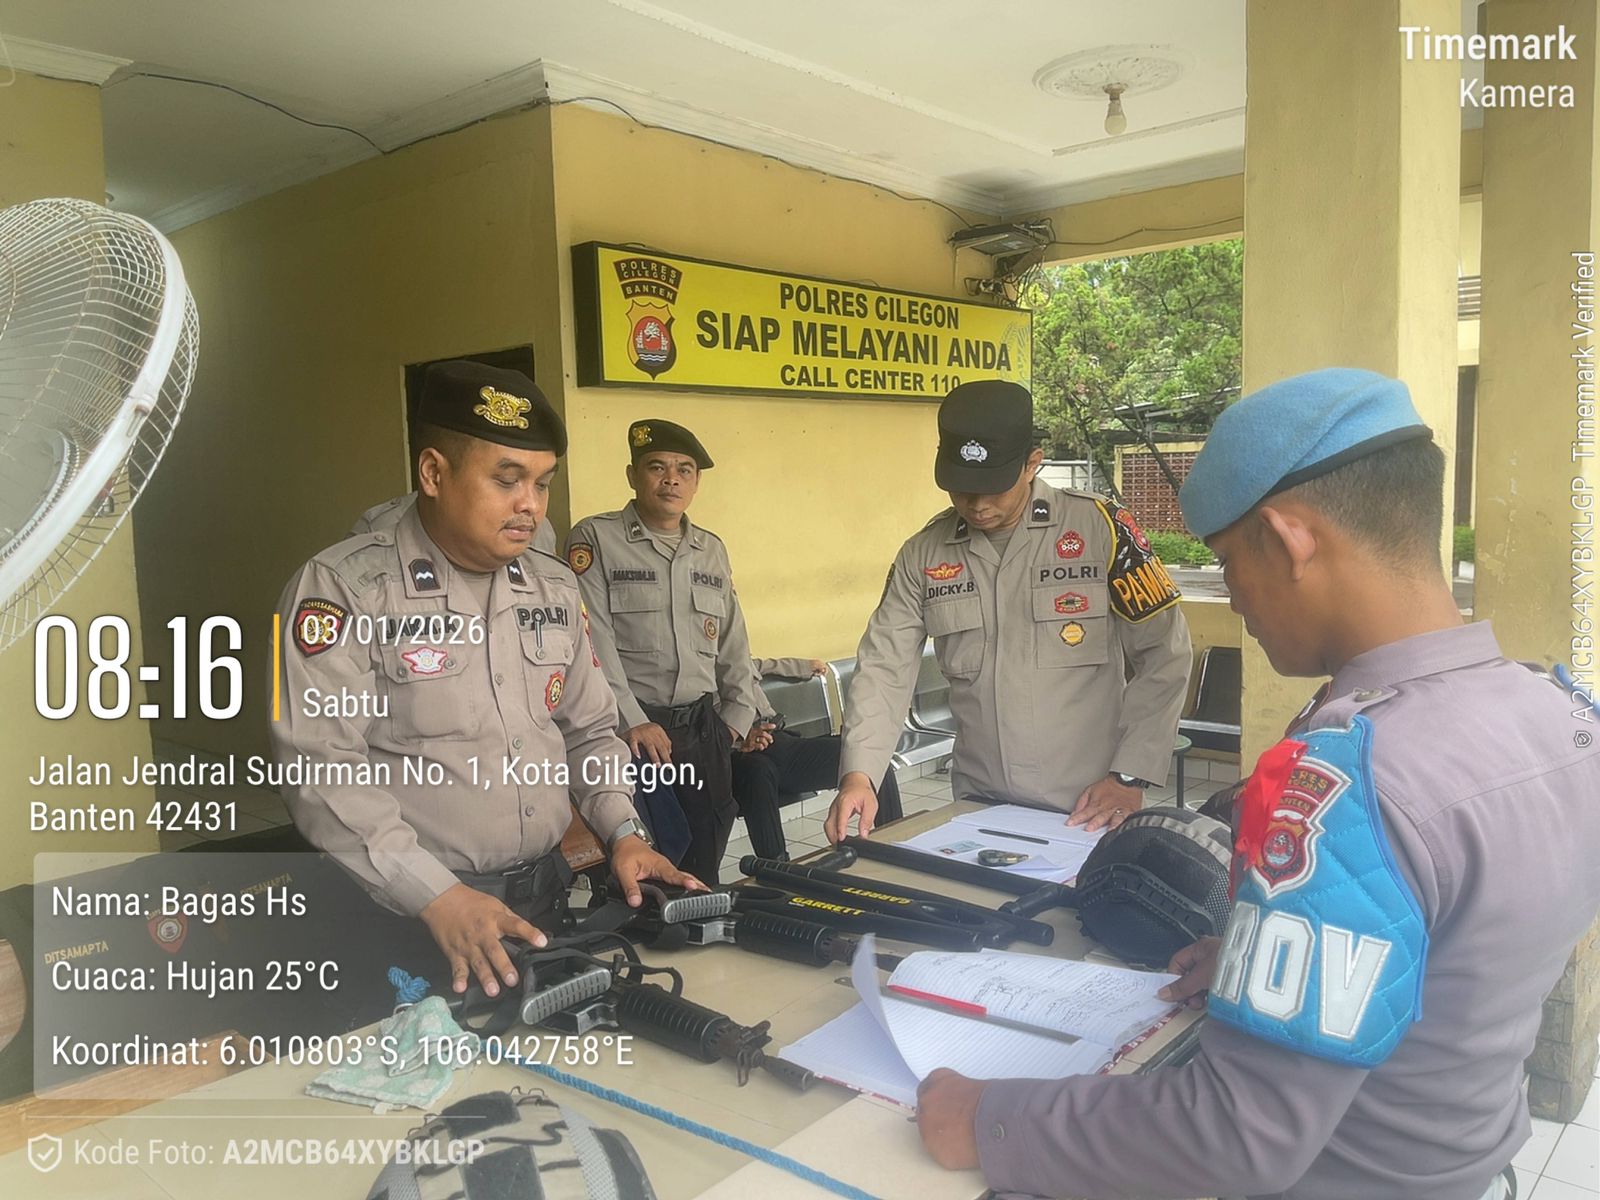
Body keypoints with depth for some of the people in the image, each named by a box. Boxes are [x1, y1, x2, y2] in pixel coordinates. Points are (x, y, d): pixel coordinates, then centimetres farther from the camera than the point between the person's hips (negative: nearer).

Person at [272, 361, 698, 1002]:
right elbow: (322, 768, -18)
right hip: (408, 915, -5)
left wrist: (623, 832, -1)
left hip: (547, 890, 6)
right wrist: (437, 896, -24)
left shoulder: (555, 586, 6)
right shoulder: (342, 587, -12)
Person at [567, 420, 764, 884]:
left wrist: (736, 718, 8)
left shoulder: (712, 550, 14)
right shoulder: (595, 538, -3)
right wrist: (632, 720, -17)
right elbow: (593, 639, -11)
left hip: (703, 727, 5)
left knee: (704, 864, 11)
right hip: (631, 730, -5)